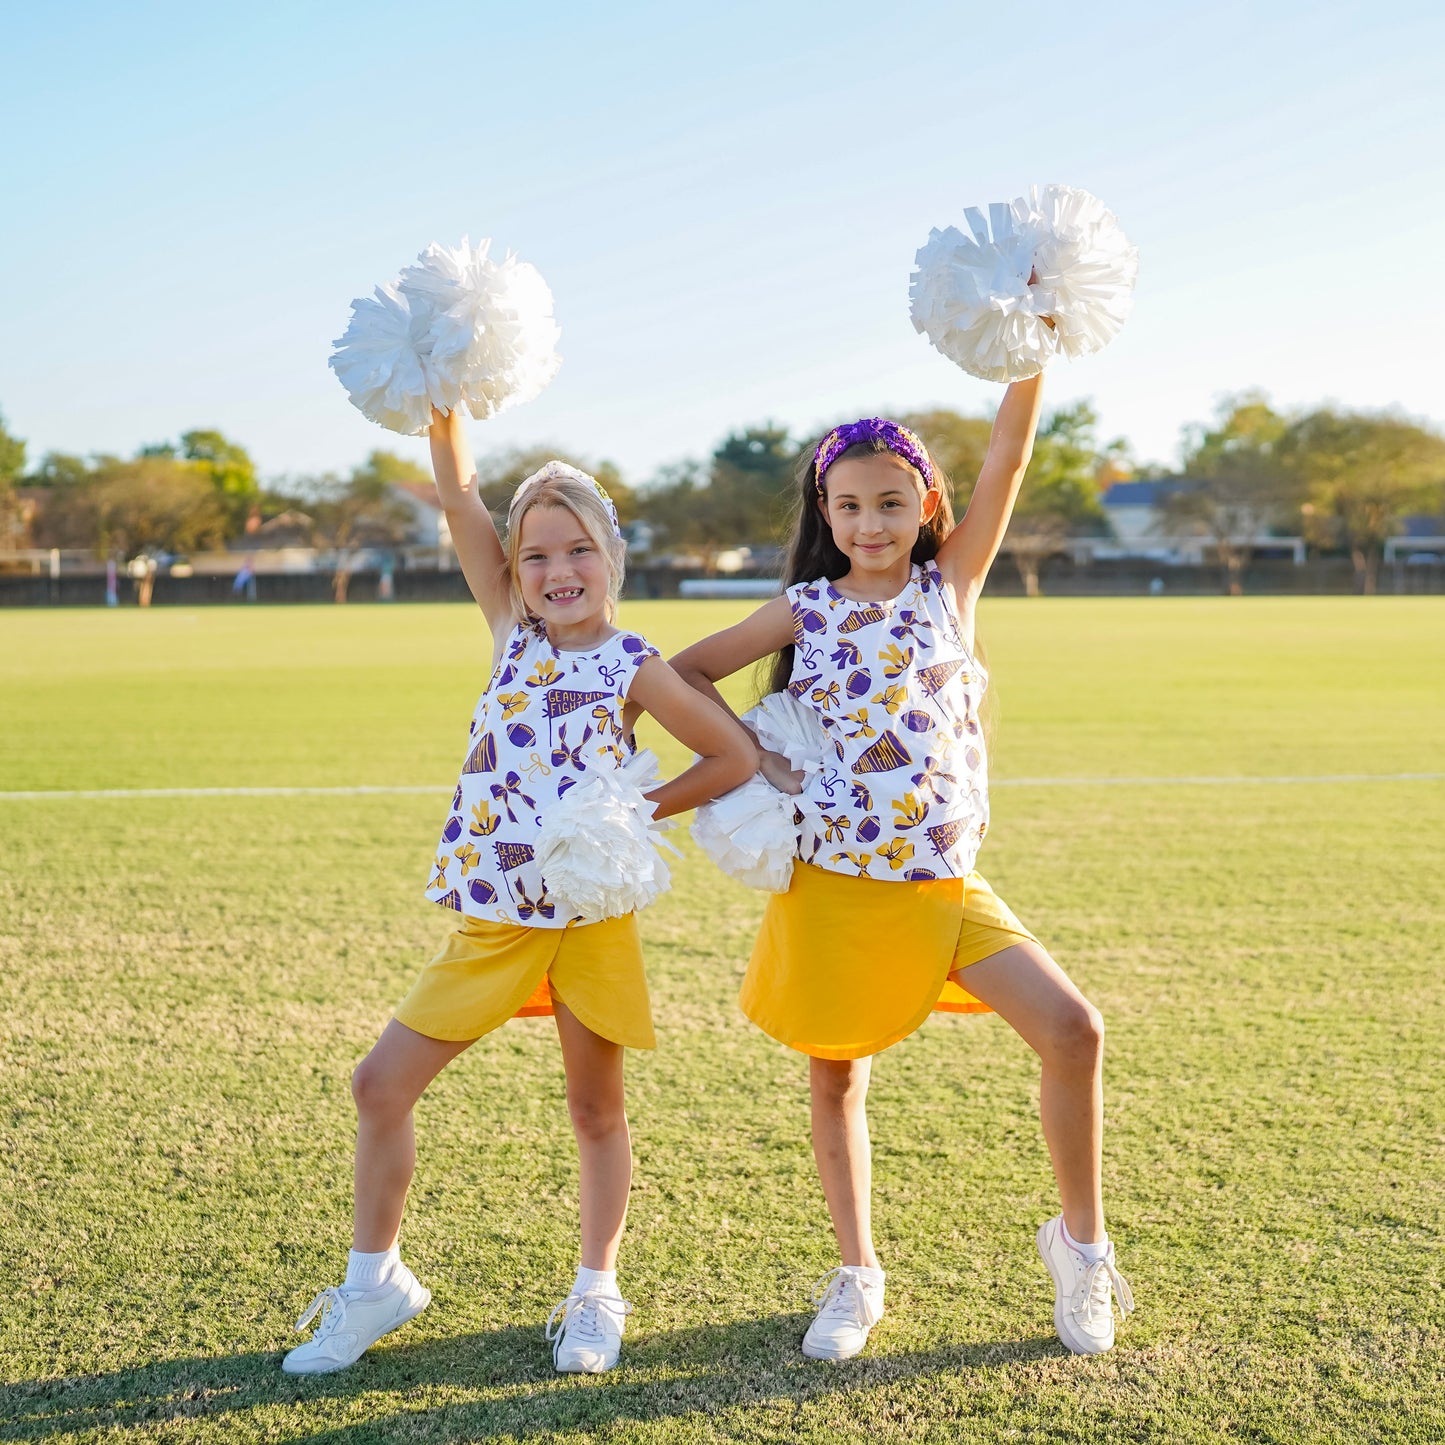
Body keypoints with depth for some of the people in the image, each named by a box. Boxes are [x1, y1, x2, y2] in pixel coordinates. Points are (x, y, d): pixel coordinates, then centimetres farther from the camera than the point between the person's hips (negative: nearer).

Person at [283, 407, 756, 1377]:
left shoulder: (634, 667, -4)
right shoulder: (514, 633, 5)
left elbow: (738, 756, -1)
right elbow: (460, 503, -4)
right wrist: (444, 413, -17)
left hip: (591, 913, -3)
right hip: (492, 917, 3)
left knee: (596, 1109, 10)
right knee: (383, 1084, 2)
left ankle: (597, 1294, 28)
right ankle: (375, 1282, 19)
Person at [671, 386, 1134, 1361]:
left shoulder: (951, 584, 3)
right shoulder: (807, 611, 2)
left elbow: (1010, 455, -8)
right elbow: (687, 671, 9)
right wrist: (749, 757, -1)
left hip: (945, 879, 0)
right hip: (835, 882, 0)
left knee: (1074, 1031, -12)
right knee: (836, 1082, 10)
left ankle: (1081, 1243, 11)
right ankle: (857, 1278, 30)